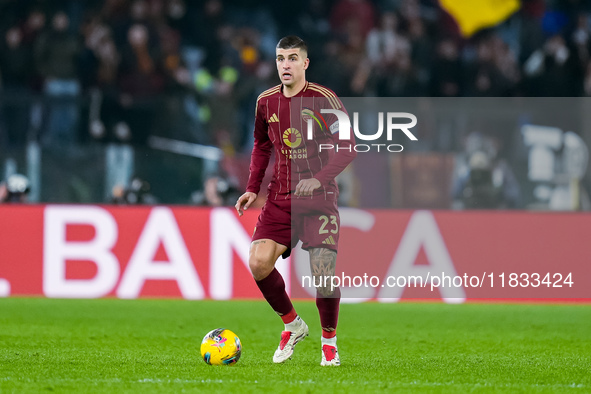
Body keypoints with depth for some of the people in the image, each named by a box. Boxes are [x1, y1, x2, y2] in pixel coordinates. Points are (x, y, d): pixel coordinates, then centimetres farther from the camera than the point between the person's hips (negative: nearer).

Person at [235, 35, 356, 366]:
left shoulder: (323, 99, -10)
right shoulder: (266, 102, 6)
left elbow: (348, 146, -11)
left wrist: (319, 178, -23)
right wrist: (253, 188, 12)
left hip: (319, 198, -4)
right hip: (280, 198, 4)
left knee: (323, 272, -13)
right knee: (259, 262, -14)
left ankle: (329, 341, 12)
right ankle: (292, 324, 10)